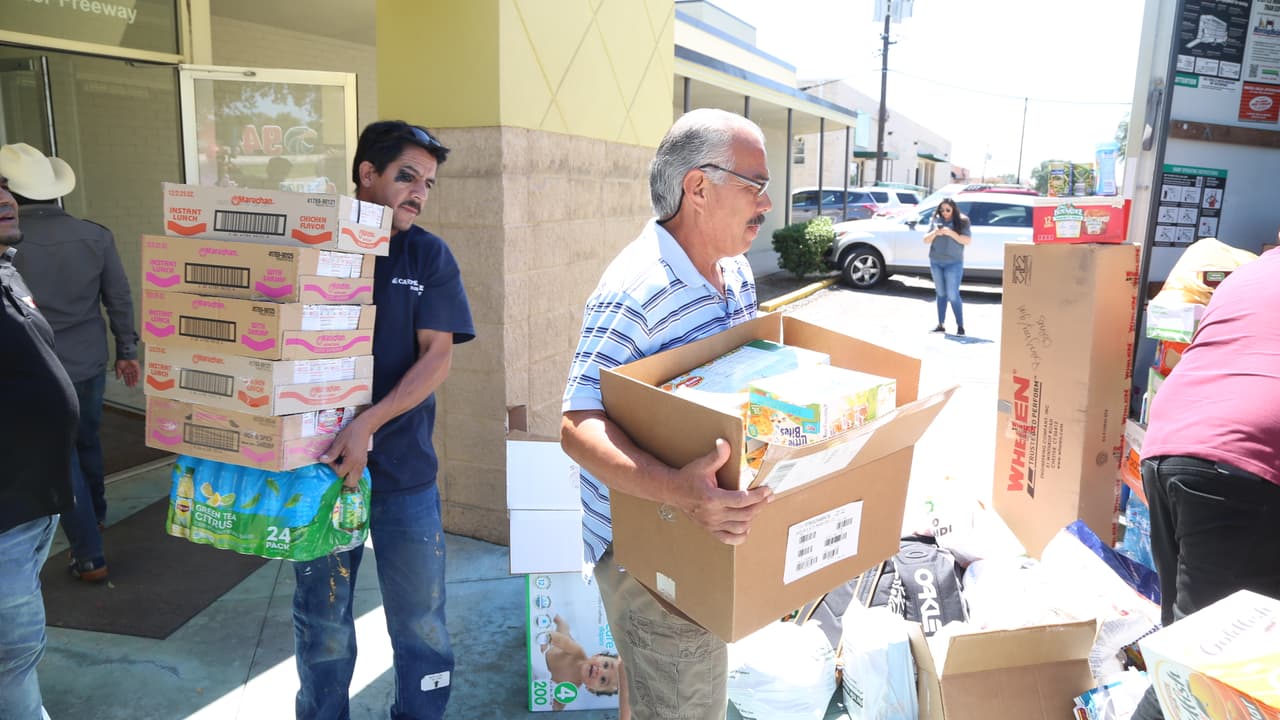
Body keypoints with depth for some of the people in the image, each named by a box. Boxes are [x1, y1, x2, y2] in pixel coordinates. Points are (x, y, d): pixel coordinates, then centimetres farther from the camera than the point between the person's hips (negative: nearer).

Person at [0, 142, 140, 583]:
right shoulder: (95, 236, -8)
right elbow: (119, 299, -1)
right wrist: (127, 352, 10)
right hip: (89, 364, 3)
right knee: (88, 442, 25)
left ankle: (90, 557, 13)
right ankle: (95, 517, 47)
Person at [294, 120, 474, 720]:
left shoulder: (428, 256, 1)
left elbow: (437, 356, -7)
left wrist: (368, 424, -20)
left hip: (403, 468, 0)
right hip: (320, 464, 0)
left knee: (421, 623, 8)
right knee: (322, 622, 14)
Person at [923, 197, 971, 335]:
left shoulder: (961, 222, -2)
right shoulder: (936, 220, 8)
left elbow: (967, 240, -9)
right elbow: (926, 240, 8)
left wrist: (951, 233, -19)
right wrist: (934, 233, -12)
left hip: (953, 263, -4)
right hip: (935, 262, 4)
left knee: (953, 295, -8)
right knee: (940, 294, 9)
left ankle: (960, 326, -1)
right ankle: (941, 324, 14)